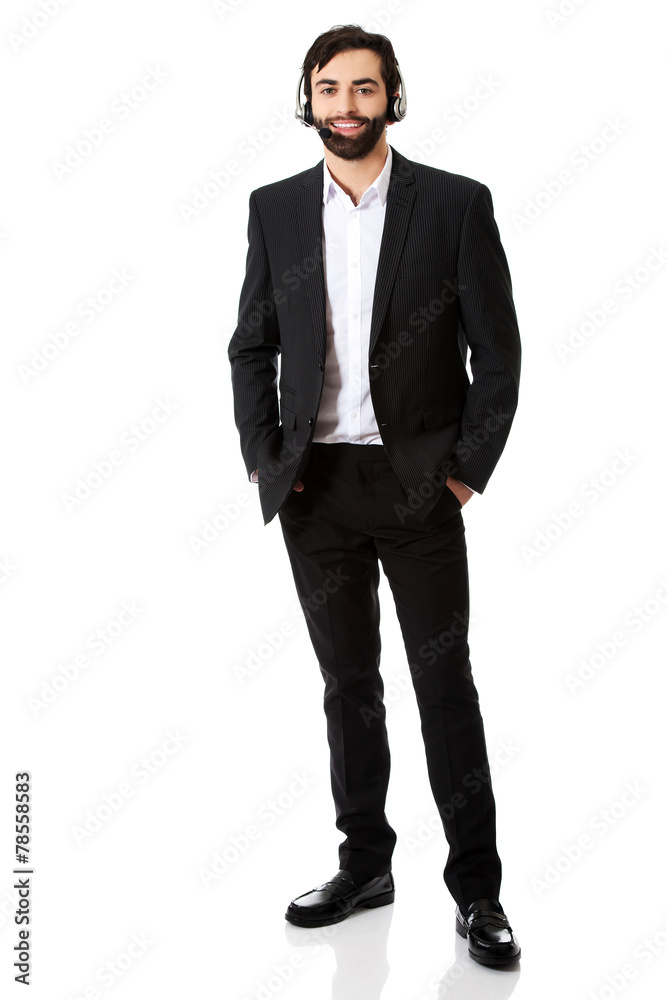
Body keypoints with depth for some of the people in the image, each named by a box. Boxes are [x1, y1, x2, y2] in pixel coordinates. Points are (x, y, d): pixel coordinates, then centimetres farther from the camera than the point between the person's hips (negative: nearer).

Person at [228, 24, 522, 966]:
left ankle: (477, 888, 15)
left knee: (446, 684, 4)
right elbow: (251, 346, 10)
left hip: (417, 483, -3)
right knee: (347, 682, 13)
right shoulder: (275, 208, 7)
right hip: (315, 488, 3)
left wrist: (468, 467, -7)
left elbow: (497, 349, -2)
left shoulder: (456, 203, -2)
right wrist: (264, 458, 1)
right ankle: (364, 862, 27)